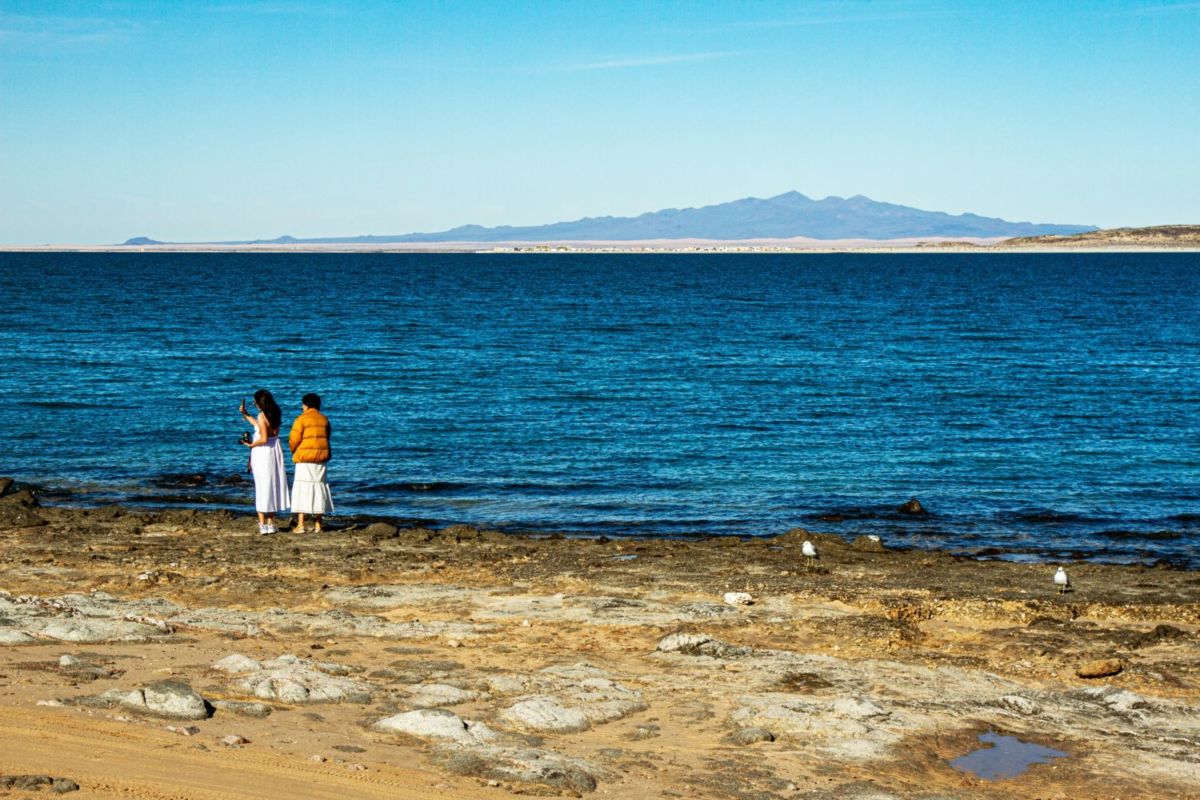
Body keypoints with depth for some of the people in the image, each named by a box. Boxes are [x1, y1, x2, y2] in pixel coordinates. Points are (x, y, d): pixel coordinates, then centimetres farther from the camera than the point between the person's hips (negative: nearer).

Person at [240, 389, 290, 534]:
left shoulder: (262, 416, -16)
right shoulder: (276, 414, 6)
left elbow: (263, 439, -21)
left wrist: (251, 445, -5)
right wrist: (246, 415, 24)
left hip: (262, 452, -7)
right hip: (275, 451, 7)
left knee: (262, 486, 0)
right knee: (273, 486, 12)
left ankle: (262, 523, 1)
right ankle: (271, 523, 15)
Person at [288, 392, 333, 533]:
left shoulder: (301, 419, -8)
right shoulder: (324, 419, 8)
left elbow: (293, 441, -8)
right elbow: (326, 438, 12)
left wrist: (294, 452, 11)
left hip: (304, 458, -5)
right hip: (321, 457, 5)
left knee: (302, 489, -3)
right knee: (319, 488, 10)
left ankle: (301, 525, -9)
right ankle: (318, 524, 12)